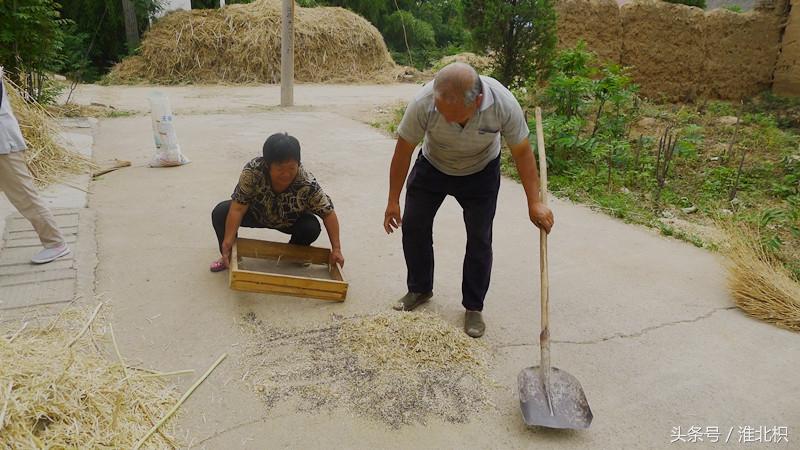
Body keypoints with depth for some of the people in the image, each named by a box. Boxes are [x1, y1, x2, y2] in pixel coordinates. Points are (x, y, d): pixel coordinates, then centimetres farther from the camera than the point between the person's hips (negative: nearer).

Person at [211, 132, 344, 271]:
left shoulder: (308, 184, -36)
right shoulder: (252, 171, -35)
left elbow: (328, 213, -26)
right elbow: (237, 209, -32)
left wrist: (336, 249, -29)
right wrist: (227, 243, -37)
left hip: (290, 220, 0)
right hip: (257, 213, 1)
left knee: (312, 228, -28)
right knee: (220, 213, -20)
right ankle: (229, 256, 7)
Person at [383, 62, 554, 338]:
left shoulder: (504, 104, -35)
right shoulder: (423, 104, -36)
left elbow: (522, 153, -18)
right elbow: (403, 152, -20)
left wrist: (535, 203, -18)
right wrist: (393, 201, -13)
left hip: (480, 173, -1)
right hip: (431, 167, 1)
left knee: (479, 239, -4)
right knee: (413, 225, 1)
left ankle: (473, 308, 12)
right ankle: (420, 290, 23)